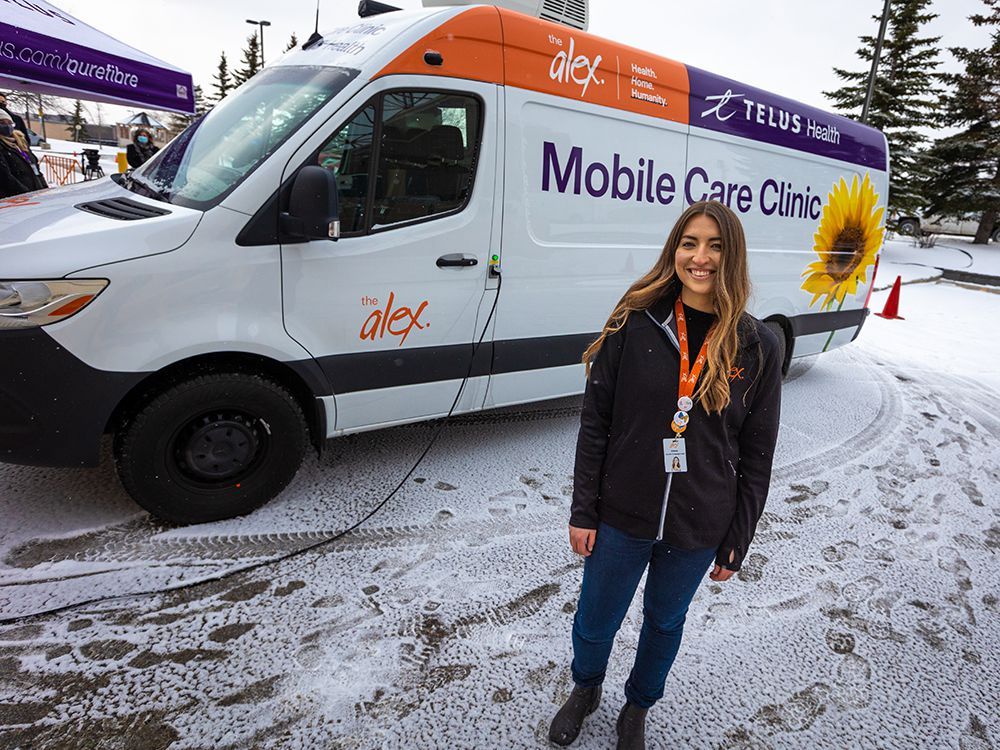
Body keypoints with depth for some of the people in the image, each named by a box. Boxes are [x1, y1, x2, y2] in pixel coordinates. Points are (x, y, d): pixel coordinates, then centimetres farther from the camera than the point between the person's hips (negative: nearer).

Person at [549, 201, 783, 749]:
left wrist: (736, 543, 1)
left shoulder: (757, 347, -8)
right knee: (595, 621, 17)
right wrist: (583, 511, -5)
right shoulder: (634, 325, -11)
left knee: (665, 621, 23)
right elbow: (595, 423, -6)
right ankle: (585, 690, 52)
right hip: (621, 517, 0)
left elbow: (756, 456, -1)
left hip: (698, 528, 1)